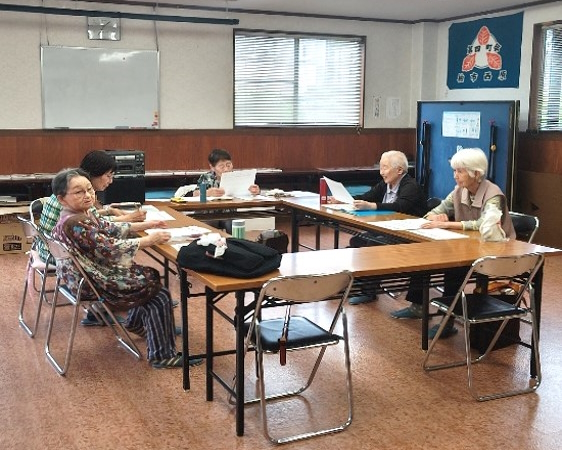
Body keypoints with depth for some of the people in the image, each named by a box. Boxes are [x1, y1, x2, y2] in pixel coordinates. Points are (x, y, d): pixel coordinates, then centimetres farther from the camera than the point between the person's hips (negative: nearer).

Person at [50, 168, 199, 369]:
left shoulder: (84, 213, 1)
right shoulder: (75, 223, -29)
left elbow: (109, 228, 12)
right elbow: (110, 248, -28)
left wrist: (146, 225, 7)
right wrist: (150, 239, -22)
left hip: (98, 270, 10)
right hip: (93, 283, -10)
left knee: (151, 276, 20)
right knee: (160, 294, -2)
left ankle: (136, 322, 40)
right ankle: (162, 356, 7)